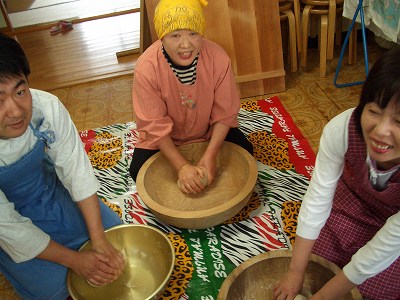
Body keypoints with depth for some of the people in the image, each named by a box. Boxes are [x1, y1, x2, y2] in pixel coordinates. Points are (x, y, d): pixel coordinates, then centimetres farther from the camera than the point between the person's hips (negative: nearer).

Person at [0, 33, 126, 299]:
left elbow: (77, 170, -21)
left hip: (48, 186, 3)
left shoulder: (47, 106, -30)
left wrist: (99, 241, -20)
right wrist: (75, 261, -19)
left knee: (113, 231, 1)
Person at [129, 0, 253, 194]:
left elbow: (225, 113, -19)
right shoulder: (146, 68, -32)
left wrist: (210, 156, -27)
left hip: (209, 130, 2)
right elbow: (155, 125, -25)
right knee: (139, 171, -15)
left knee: (244, 151, -10)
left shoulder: (218, 58, -28)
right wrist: (181, 166, -29)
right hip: (164, 136, -1)